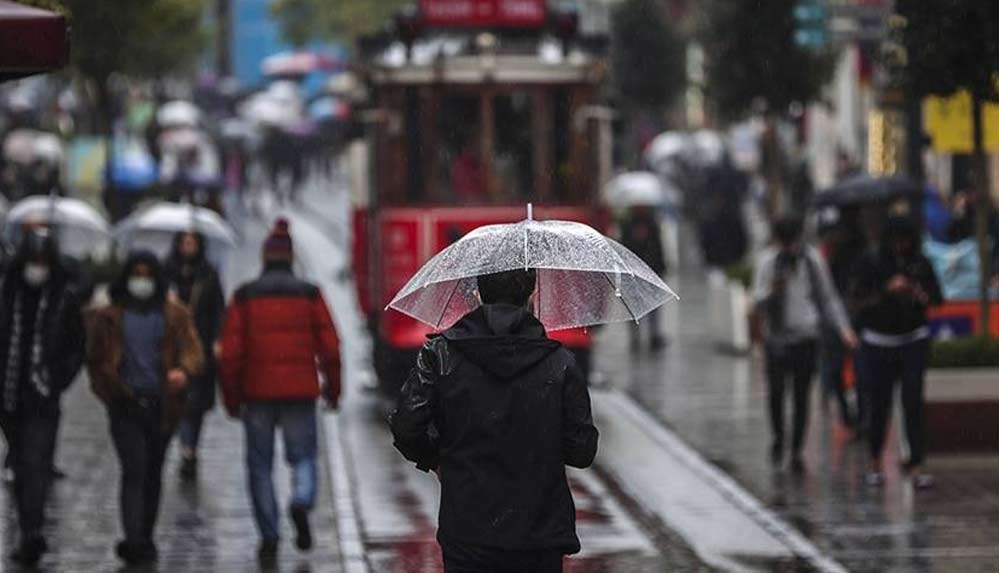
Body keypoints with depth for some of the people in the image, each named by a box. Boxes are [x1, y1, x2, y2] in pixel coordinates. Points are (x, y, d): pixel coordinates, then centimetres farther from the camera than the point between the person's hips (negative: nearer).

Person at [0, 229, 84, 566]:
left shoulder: (65, 300, -2)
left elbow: (76, 348, 4)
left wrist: (59, 380, -6)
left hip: (44, 398, -3)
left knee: (35, 464, -13)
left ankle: (32, 533, -20)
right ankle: (30, 535, 20)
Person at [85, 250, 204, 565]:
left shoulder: (175, 315, 7)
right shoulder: (109, 316, 6)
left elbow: (193, 350, -3)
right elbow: (96, 358, 13)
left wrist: (184, 370, -24)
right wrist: (109, 390, 0)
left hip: (161, 405, 2)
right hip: (126, 405, -2)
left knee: (153, 474, 11)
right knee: (134, 470, -15)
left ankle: (144, 539, 24)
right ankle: (134, 541, -23)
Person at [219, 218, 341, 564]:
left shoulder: (244, 297, 1)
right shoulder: (309, 295, 1)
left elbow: (230, 353, -2)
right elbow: (330, 347, 0)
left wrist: (231, 398, 6)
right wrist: (333, 389, 11)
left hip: (257, 392, 0)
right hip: (300, 392, 0)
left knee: (260, 464, 8)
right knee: (303, 455, 12)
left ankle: (268, 537, 3)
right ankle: (302, 502, -18)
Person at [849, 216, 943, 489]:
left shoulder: (920, 263, 2)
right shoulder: (870, 263, -5)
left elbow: (937, 298, 5)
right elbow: (859, 301, -9)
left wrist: (921, 295, -17)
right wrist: (887, 290, -23)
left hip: (913, 340, 1)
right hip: (878, 341, -1)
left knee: (913, 403, -8)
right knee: (879, 405, 1)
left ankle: (916, 466, -10)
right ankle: (875, 463, 19)